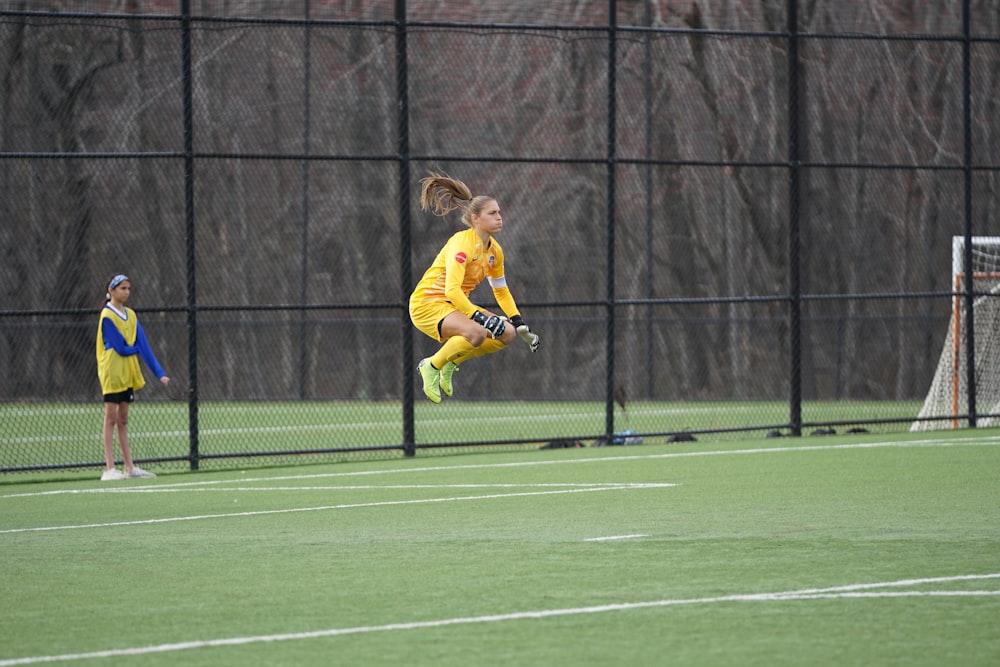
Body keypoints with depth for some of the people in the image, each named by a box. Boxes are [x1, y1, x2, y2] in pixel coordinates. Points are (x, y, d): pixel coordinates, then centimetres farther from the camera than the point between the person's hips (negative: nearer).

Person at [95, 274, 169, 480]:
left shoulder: (131, 315, 10)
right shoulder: (108, 316, -12)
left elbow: (143, 345, 3)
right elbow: (121, 348, -17)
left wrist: (159, 372, -4)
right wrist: (136, 348, 2)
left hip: (127, 374, 7)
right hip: (112, 373, -7)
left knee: (123, 420, 10)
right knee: (111, 418, -6)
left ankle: (129, 467, 10)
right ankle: (109, 469, -7)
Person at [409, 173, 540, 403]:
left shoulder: (494, 251, 5)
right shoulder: (462, 243, -22)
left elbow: (501, 292, 20)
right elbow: (452, 290, -31)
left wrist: (521, 325, 11)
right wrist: (480, 317, -38)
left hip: (455, 305, 9)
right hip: (427, 303, -9)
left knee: (507, 333, -5)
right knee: (476, 332, -35)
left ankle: (451, 363, 9)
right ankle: (432, 366, -11)